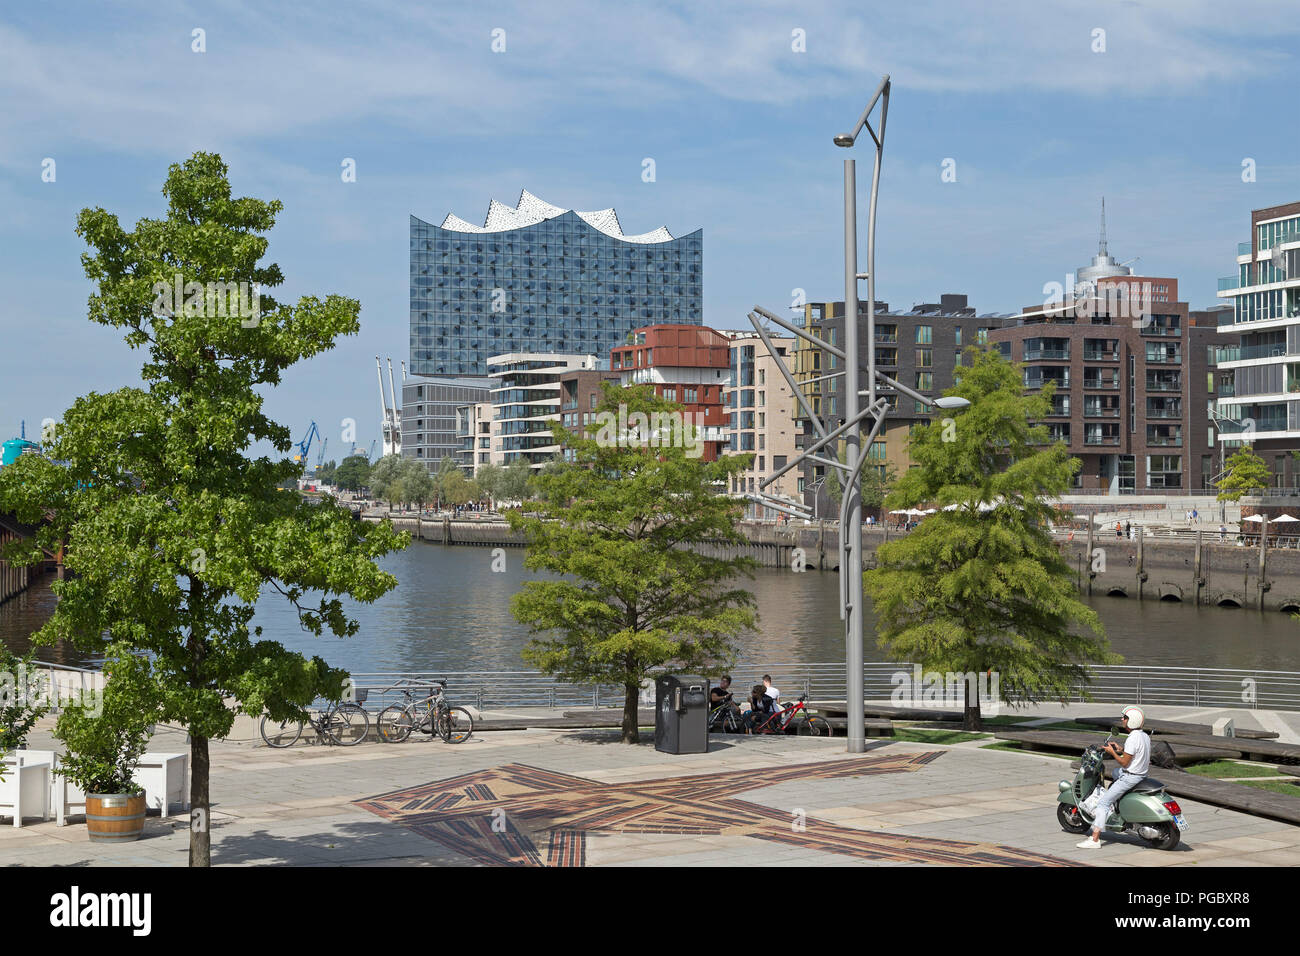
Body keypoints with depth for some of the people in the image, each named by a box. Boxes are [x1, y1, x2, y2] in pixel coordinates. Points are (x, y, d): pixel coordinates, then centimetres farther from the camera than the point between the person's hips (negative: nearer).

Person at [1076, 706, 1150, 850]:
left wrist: (1112, 752, -8)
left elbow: (1124, 762, -21)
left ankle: (1095, 839, -17)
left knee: (1104, 802, -10)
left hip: (1130, 777, -10)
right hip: (1142, 774, 10)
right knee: (1115, 772, 39)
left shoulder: (1132, 739, -23)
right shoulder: (1145, 736, 7)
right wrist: (1120, 750, 11)